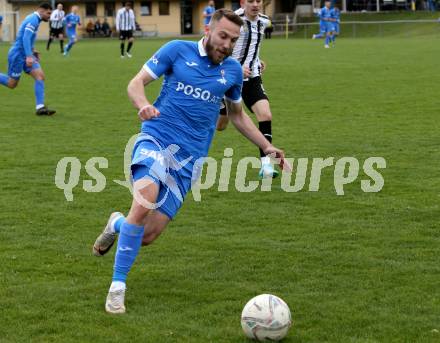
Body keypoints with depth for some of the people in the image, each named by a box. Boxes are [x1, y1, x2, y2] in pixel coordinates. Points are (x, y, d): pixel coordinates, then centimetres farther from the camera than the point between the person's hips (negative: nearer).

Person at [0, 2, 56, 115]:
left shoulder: (33, 19, 15)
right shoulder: (33, 19, -16)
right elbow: (25, 38, -27)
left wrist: (32, 51, 20)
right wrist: (29, 56, -34)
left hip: (25, 55, 9)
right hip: (18, 55, -9)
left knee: (40, 76, -7)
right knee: (11, 84, 0)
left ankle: (40, 107, -12)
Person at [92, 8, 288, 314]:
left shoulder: (233, 70, 11)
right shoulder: (177, 50, 1)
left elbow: (237, 115, 26)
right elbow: (136, 83, 1)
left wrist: (267, 146, 19)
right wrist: (143, 105, -21)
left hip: (190, 157, 3)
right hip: (157, 139, -3)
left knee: (147, 236, -4)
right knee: (144, 204, -32)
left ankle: (118, 224, 33)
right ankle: (118, 287, -19)